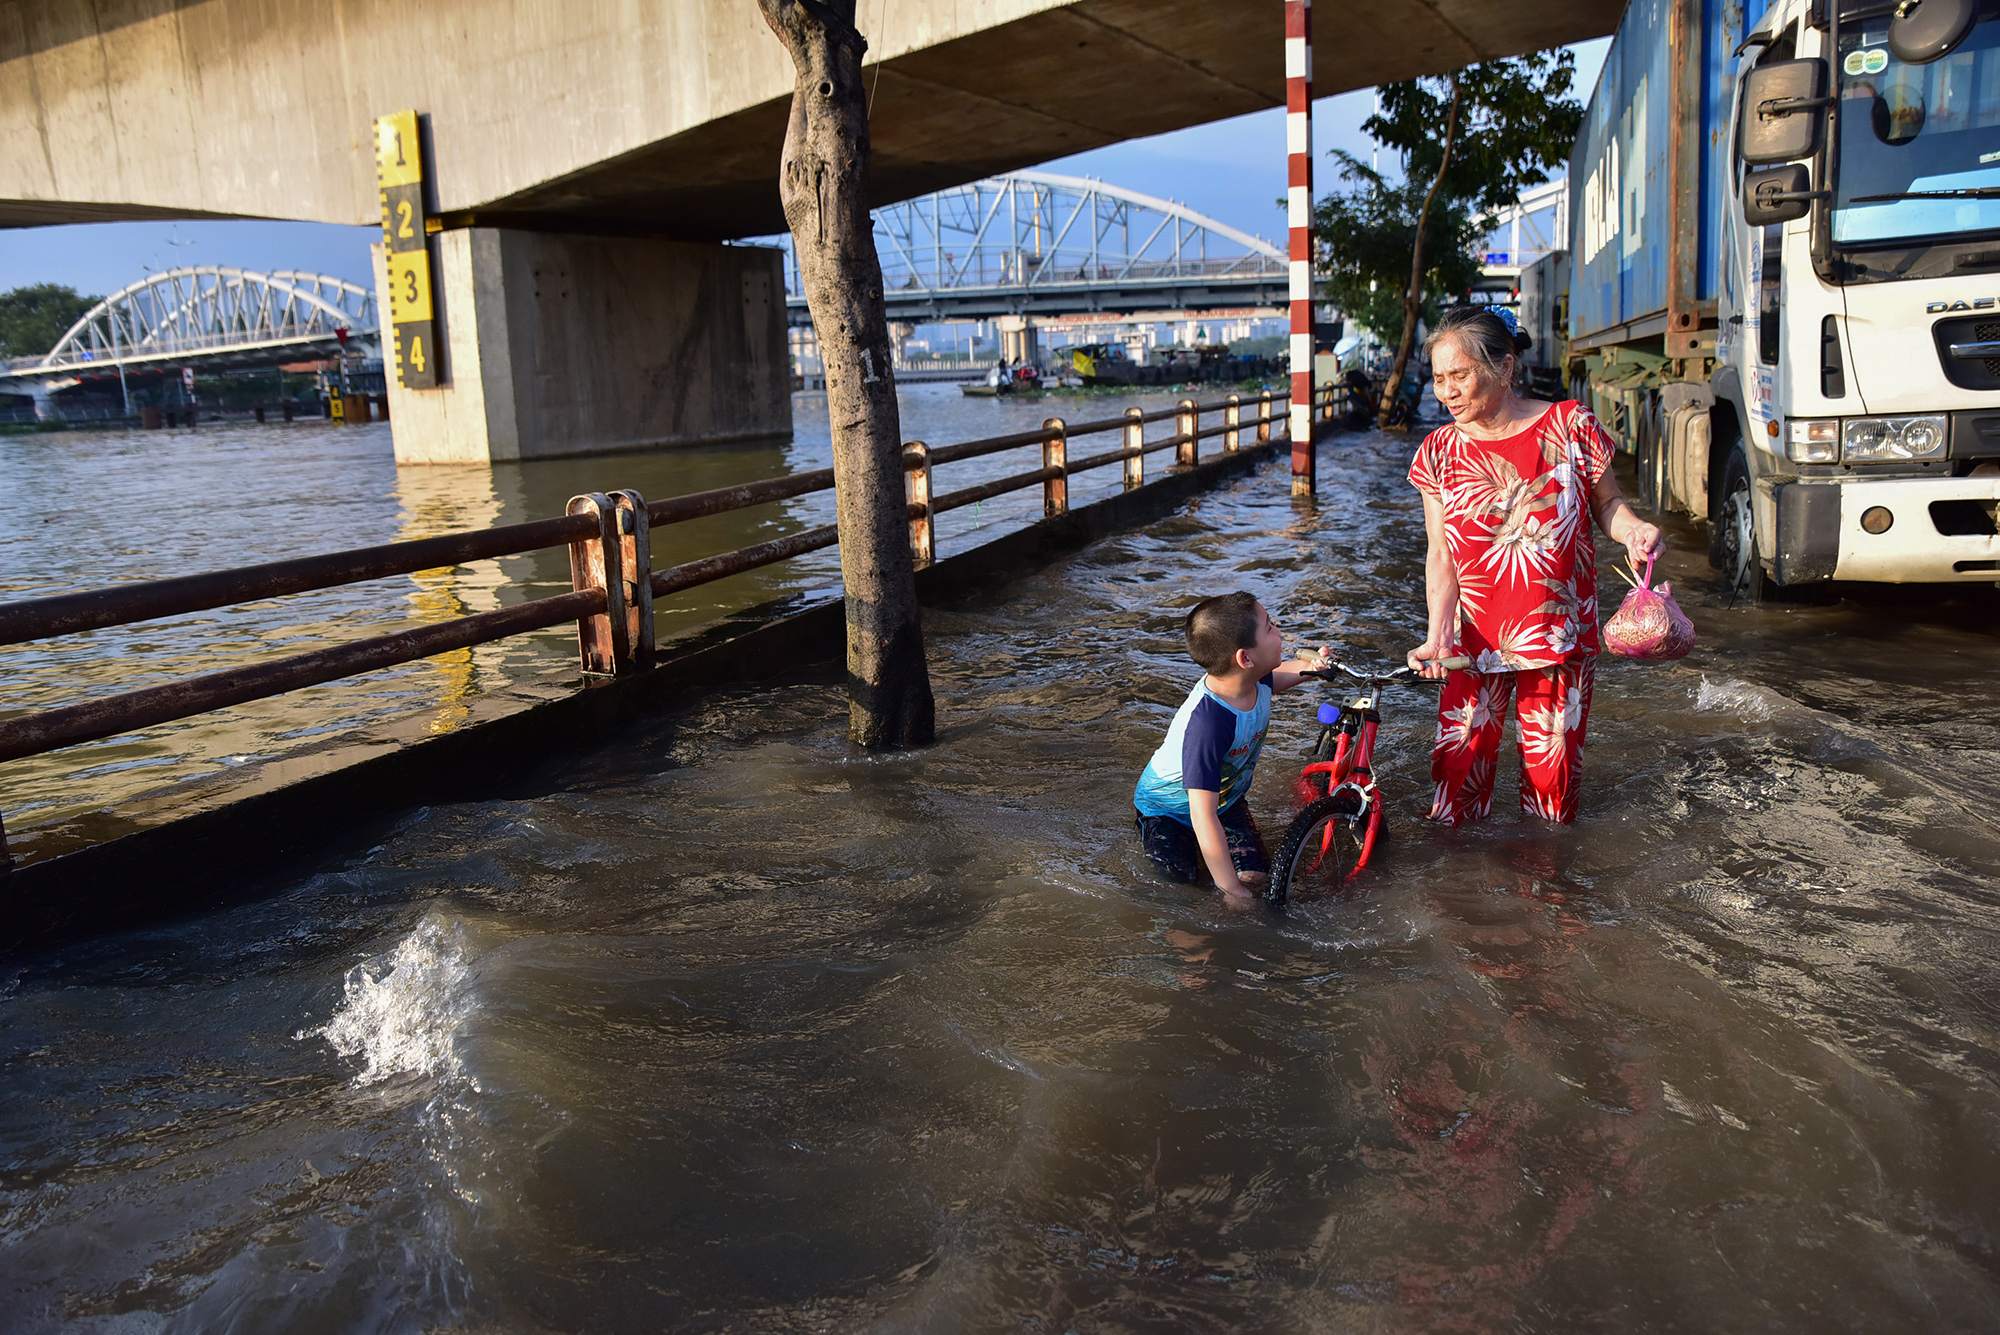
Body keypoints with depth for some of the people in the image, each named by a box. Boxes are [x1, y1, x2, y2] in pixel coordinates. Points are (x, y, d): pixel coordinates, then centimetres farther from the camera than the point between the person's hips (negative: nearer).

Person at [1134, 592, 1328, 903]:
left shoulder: (1255, 681, -18)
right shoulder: (1207, 724, -43)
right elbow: (1203, 816, -40)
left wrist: (1308, 666, -11)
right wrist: (1232, 890, -36)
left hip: (1226, 796, 6)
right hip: (1168, 808, -6)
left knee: (1254, 874, -10)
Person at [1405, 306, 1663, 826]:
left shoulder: (1570, 426, -6)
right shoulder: (1439, 451, -1)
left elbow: (1607, 503, 7)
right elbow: (1441, 557, -1)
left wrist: (1634, 530, -16)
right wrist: (1437, 637, -14)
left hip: (1560, 635, -1)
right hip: (1475, 640, 1)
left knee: (1552, 772, 5)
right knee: (1458, 769, -1)